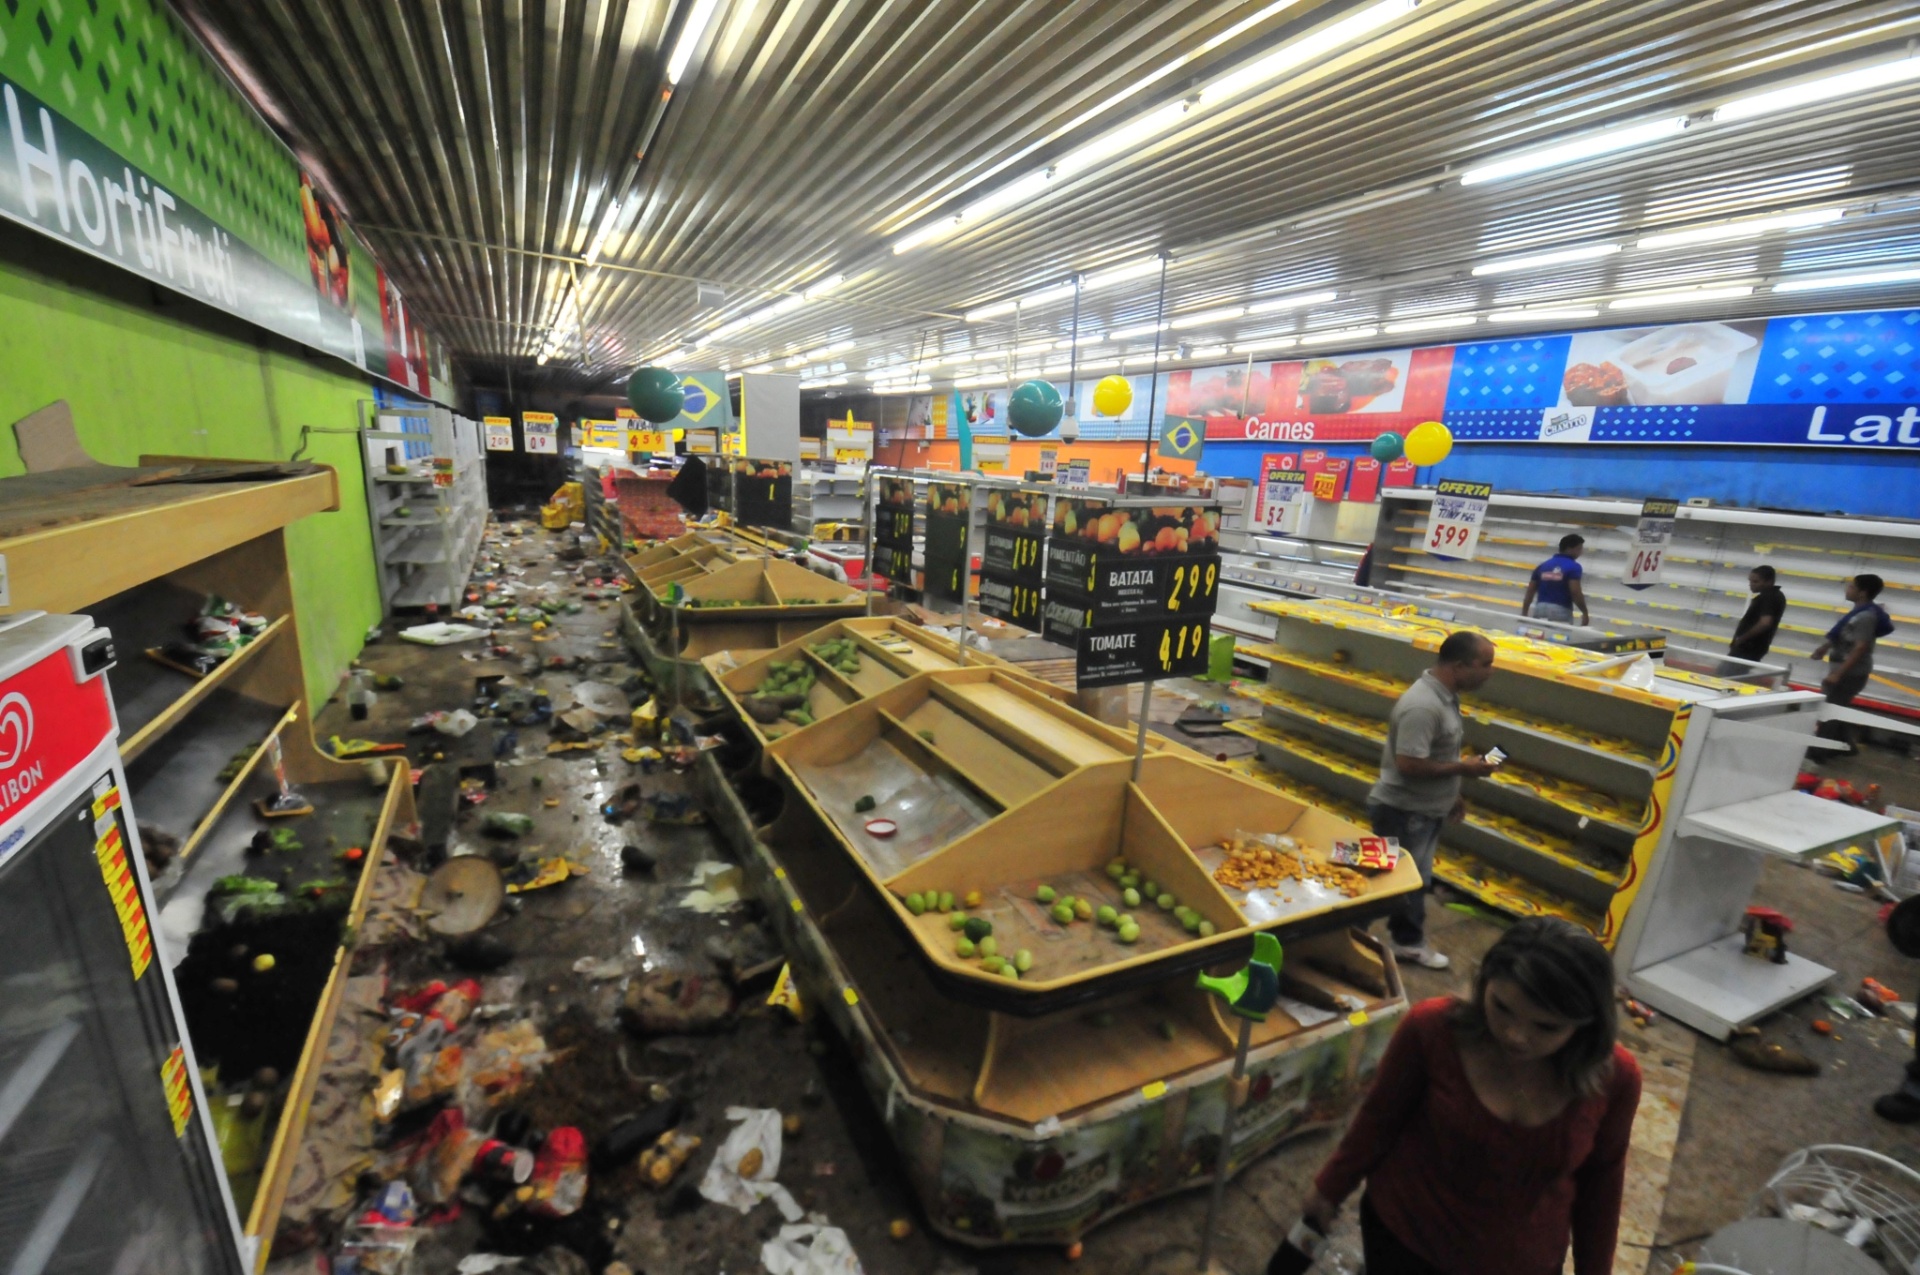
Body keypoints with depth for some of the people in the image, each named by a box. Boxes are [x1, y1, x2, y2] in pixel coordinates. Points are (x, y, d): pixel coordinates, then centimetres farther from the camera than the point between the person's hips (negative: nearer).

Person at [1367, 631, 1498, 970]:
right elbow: (1409, 765, -31)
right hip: (1403, 811, -10)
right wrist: (1463, 768, -19)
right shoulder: (1423, 706, -29)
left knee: (1414, 880, 21)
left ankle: (1407, 940, 36)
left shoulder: (1444, 696, 4)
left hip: (1425, 808, 10)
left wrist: (1451, 795, 18)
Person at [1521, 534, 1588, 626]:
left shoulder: (1543, 566, 13)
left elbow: (1530, 592, 12)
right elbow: (1575, 592, -13)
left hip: (1540, 609, 5)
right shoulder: (1573, 567, -4)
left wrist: (1524, 614, 17)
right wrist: (1585, 613, -4)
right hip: (1561, 611, -5)